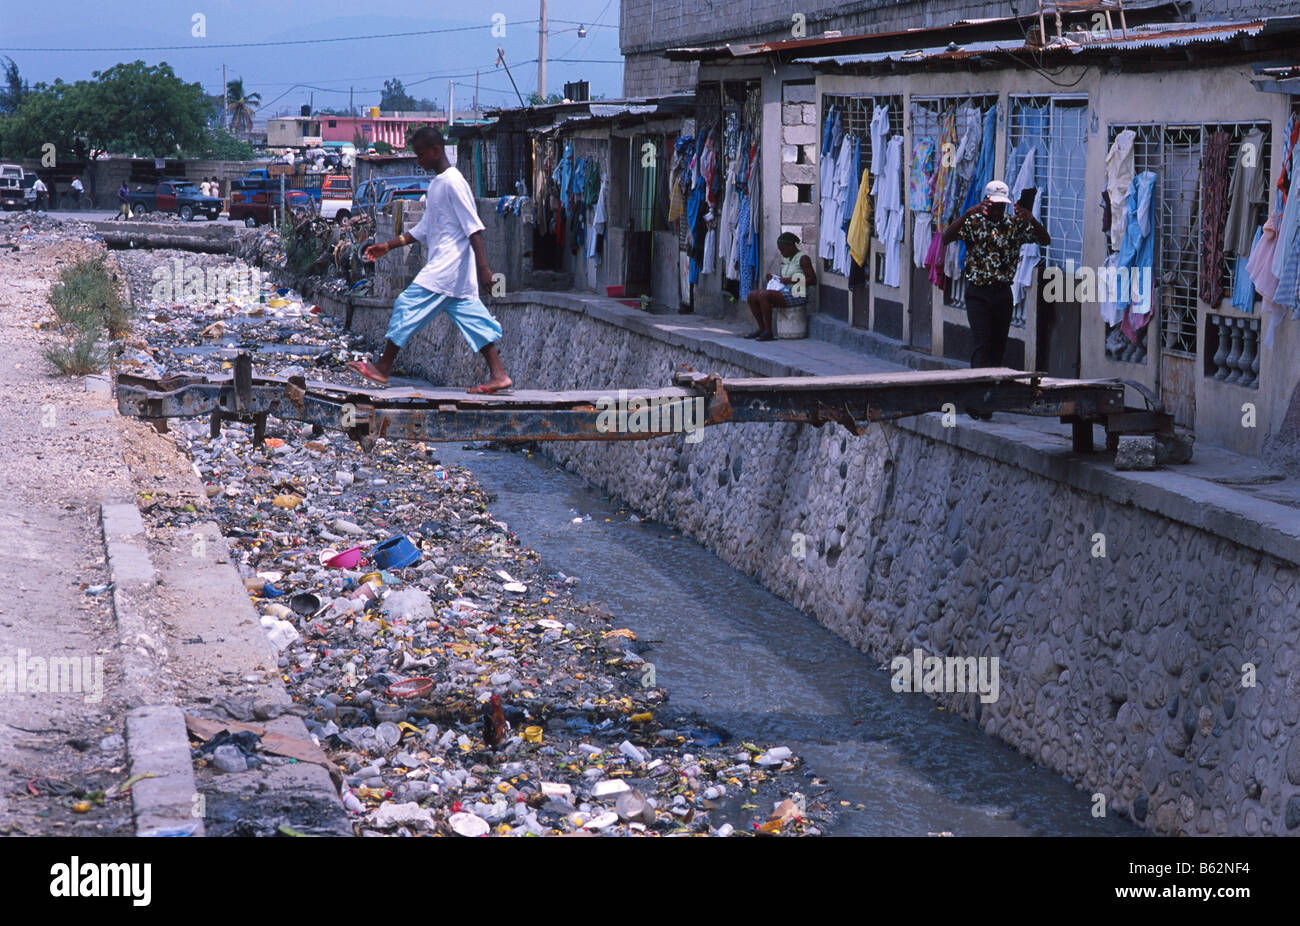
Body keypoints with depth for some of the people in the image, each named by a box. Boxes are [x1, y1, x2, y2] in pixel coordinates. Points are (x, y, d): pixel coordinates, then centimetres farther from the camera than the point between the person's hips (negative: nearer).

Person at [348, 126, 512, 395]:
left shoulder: (452, 182, -13)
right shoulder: (436, 183, 17)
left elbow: (473, 227, -18)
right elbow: (423, 229, 23)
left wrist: (482, 266, -23)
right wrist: (388, 246, 22)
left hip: (447, 266, -10)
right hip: (444, 265, 10)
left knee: (409, 305, -6)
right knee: (471, 316, 5)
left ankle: (383, 367, 1)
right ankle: (498, 374, 2)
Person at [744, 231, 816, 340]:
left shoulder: (803, 258, -8)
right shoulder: (788, 259, 19)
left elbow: (813, 280, -16)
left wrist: (791, 280, -19)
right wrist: (775, 277, 8)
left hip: (797, 296, -10)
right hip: (785, 292, 10)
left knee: (763, 295, -30)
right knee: (751, 296, -1)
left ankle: (768, 332, -25)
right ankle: (762, 329, 2)